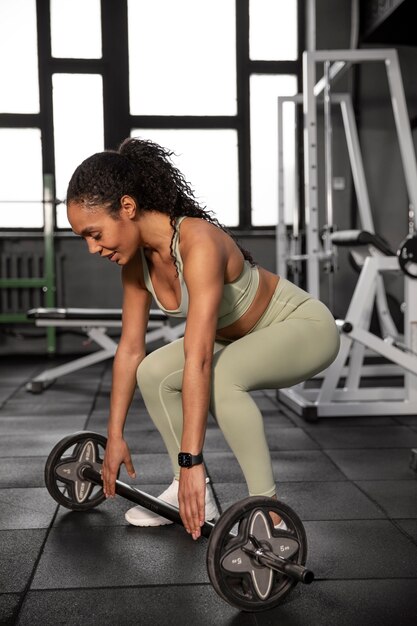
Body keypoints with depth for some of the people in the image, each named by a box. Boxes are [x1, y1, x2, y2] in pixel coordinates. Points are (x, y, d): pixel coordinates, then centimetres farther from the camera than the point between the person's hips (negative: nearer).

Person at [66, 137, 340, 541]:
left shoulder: (198, 242, -35)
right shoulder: (137, 258, -9)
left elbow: (198, 359, -40)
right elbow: (129, 350, -3)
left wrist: (192, 461, -41)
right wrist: (114, 438, -1)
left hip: (304, 326, -8)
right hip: (244, 336, 8)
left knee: (219, 378, -34)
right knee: (153, 373, -4)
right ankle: (194, 495, 7)